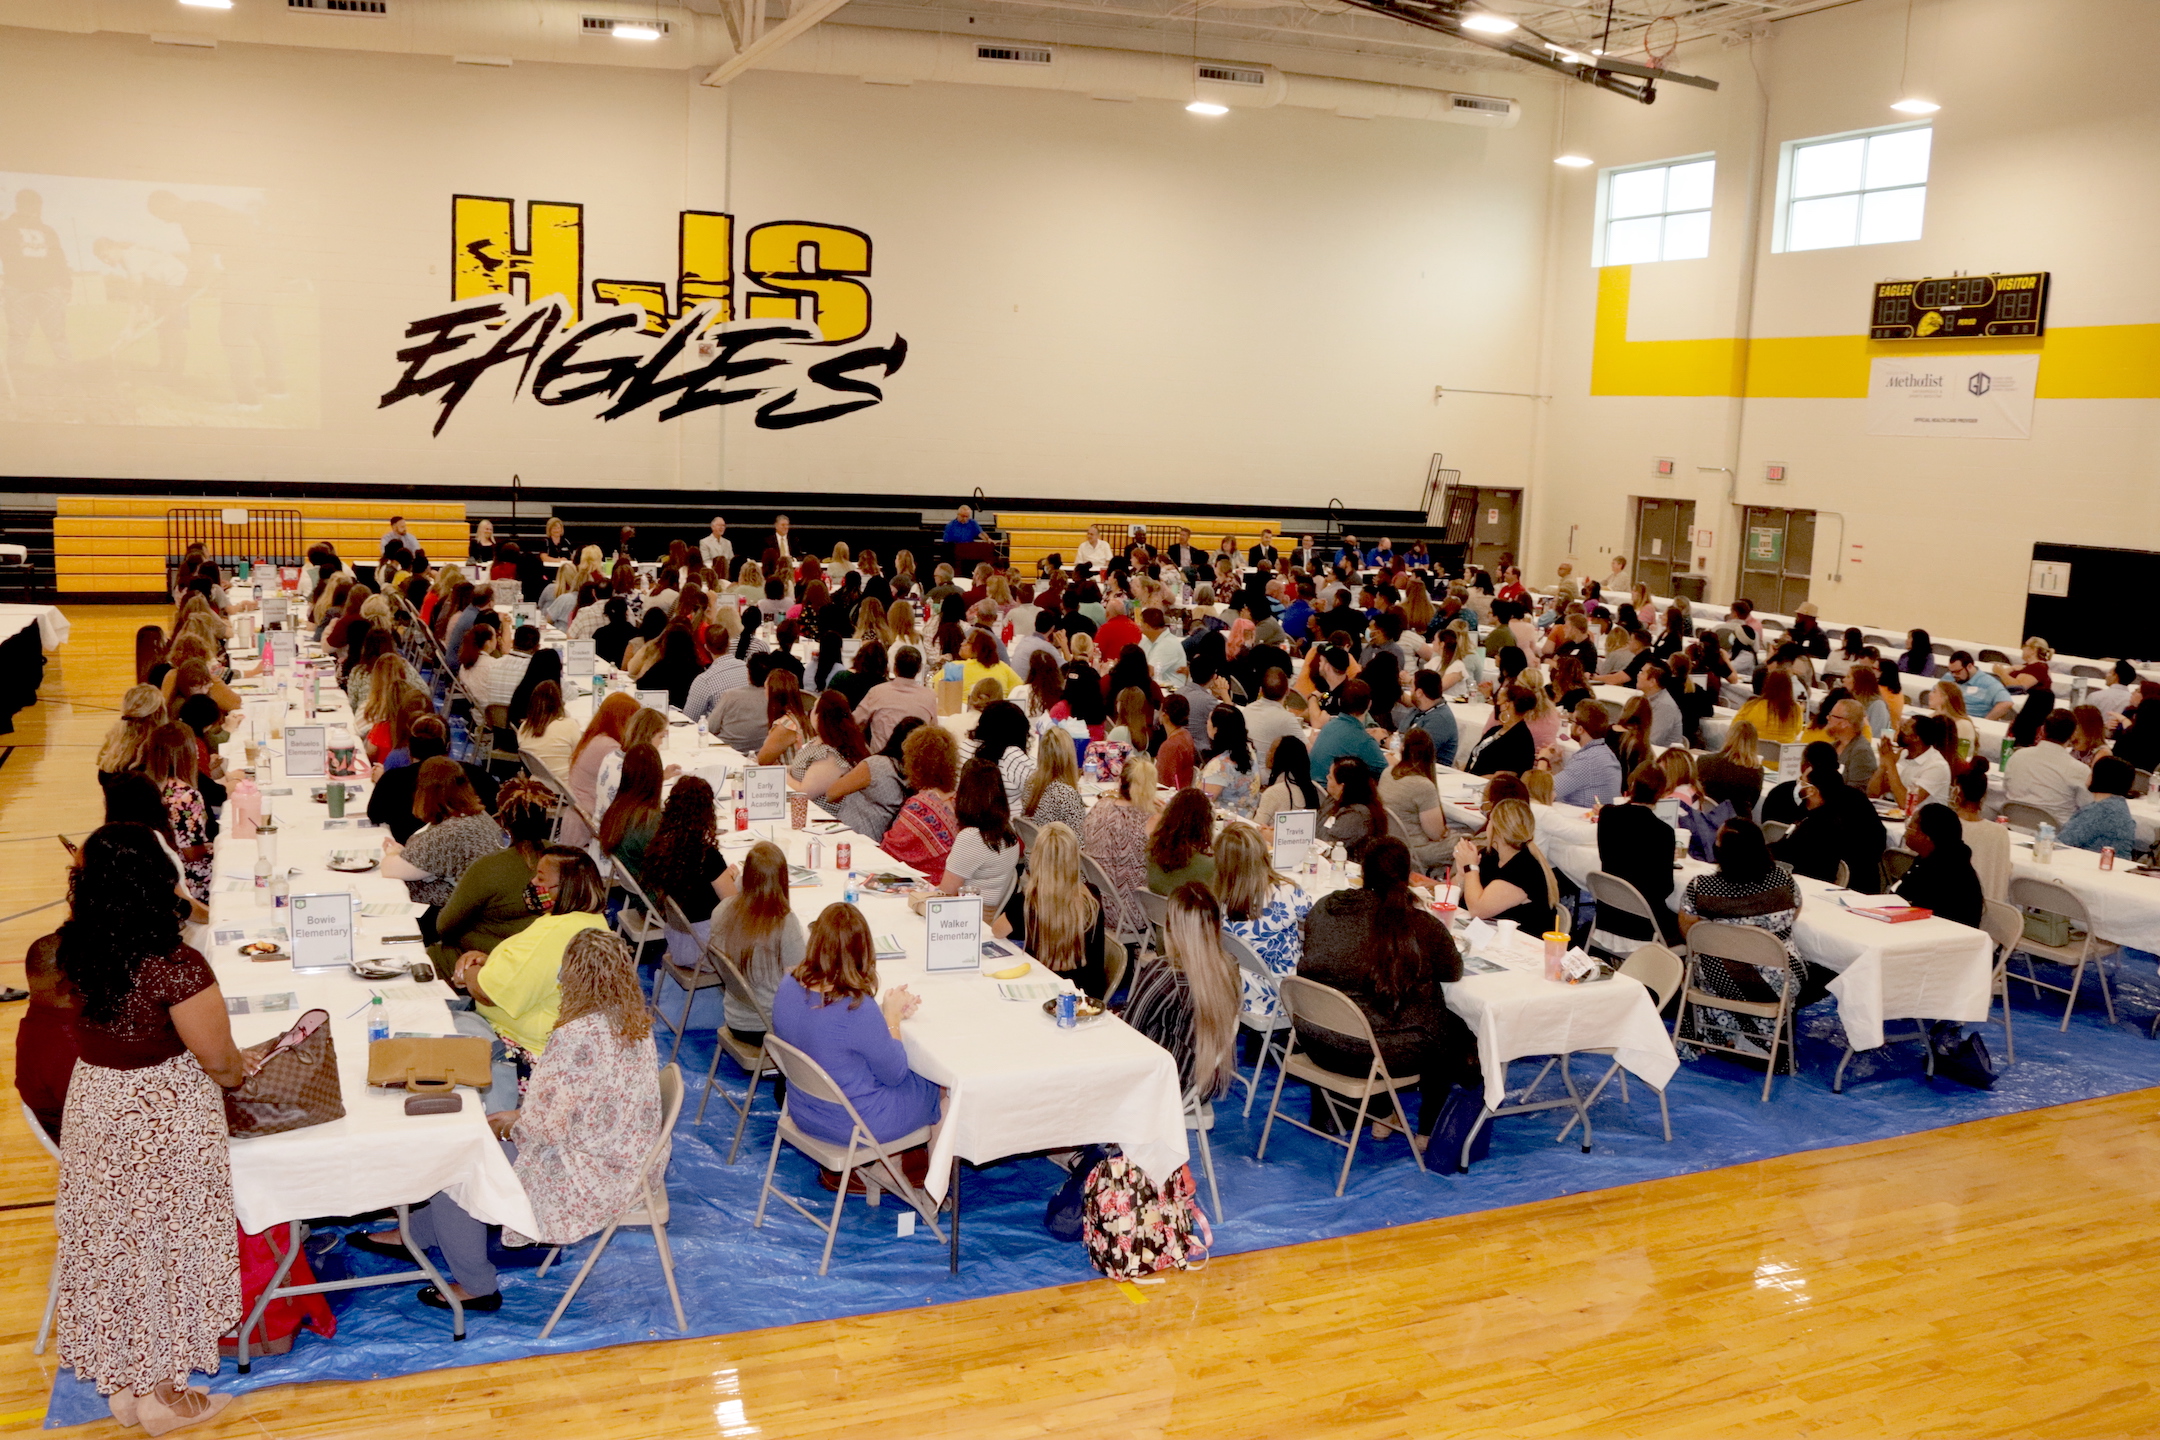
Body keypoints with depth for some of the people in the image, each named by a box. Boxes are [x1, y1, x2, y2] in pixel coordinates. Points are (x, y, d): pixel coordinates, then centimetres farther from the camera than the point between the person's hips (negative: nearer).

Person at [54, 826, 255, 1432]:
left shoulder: (77, 949, -7)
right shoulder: (176, 967, -28)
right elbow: (219, 1057, -19)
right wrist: (237, 1070, 4)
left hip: (94, 1104, 6)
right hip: (164, 1117, -6)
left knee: (109, 1241, 19)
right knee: (161, 1244, 11)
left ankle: (118, 1378, 37)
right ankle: (161, 1394, 27)